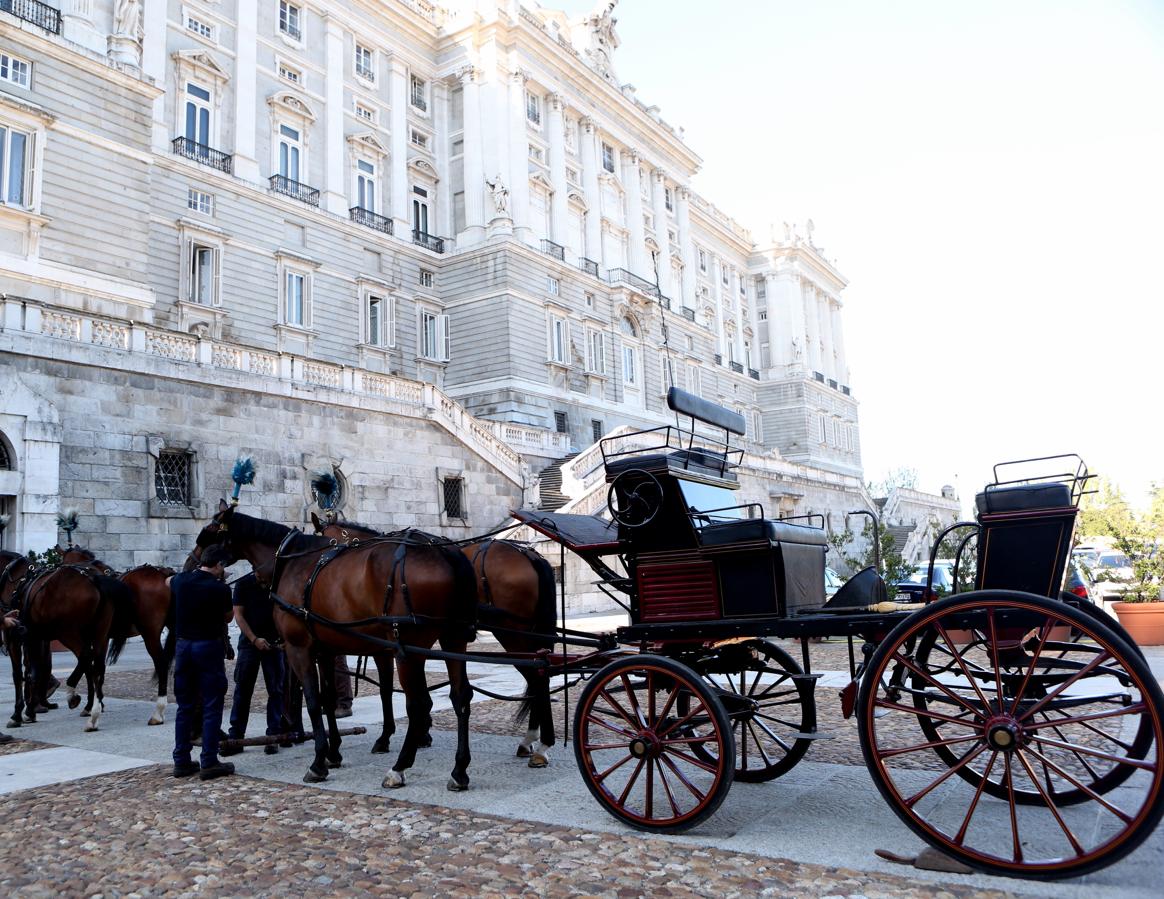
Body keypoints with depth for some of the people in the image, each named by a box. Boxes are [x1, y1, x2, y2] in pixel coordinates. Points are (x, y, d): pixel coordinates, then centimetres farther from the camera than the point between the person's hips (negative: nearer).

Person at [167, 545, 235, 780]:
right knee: (212, 706, 1)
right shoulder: (220, 588, -14)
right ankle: (209, 763, 2)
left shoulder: (180, 580, 1)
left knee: (184, 706, 14)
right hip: (208, 646, -6)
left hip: (183, 644, 6)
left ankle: (181, 761, 18)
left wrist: (192, 573, 28)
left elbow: (167, 581, 27)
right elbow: (228, 617, 3)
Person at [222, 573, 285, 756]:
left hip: (273, 643, 0)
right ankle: (236, 737, 11)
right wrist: (255, 639, -12)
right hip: (249, 642, 0)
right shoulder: (243, 584, -4)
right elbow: (238, 615, -4)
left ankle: (273, 736, 9)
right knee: (242, 689, 4)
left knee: (275, 690, 2)